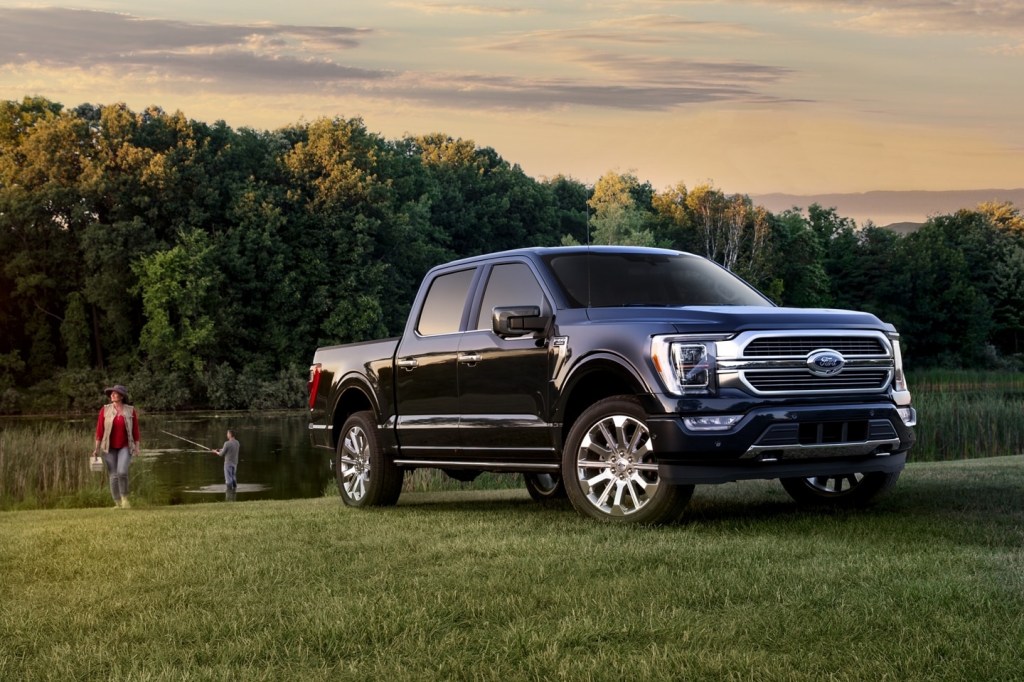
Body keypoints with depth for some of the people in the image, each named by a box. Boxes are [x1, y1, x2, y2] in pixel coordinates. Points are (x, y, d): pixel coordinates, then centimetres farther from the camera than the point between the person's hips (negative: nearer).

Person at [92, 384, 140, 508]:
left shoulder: (131, 411, -4)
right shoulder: (105, 410, -4)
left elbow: (135, 430, 0)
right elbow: (99, 429, -3)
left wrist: (137, 447, -6)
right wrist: (97, 448, -6)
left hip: (125, 447, -1)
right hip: (109, 448, 1)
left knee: (122, 472, -21)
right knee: (114, 476, 1)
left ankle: (124, 498, 1)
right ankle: (117, 503, 13)